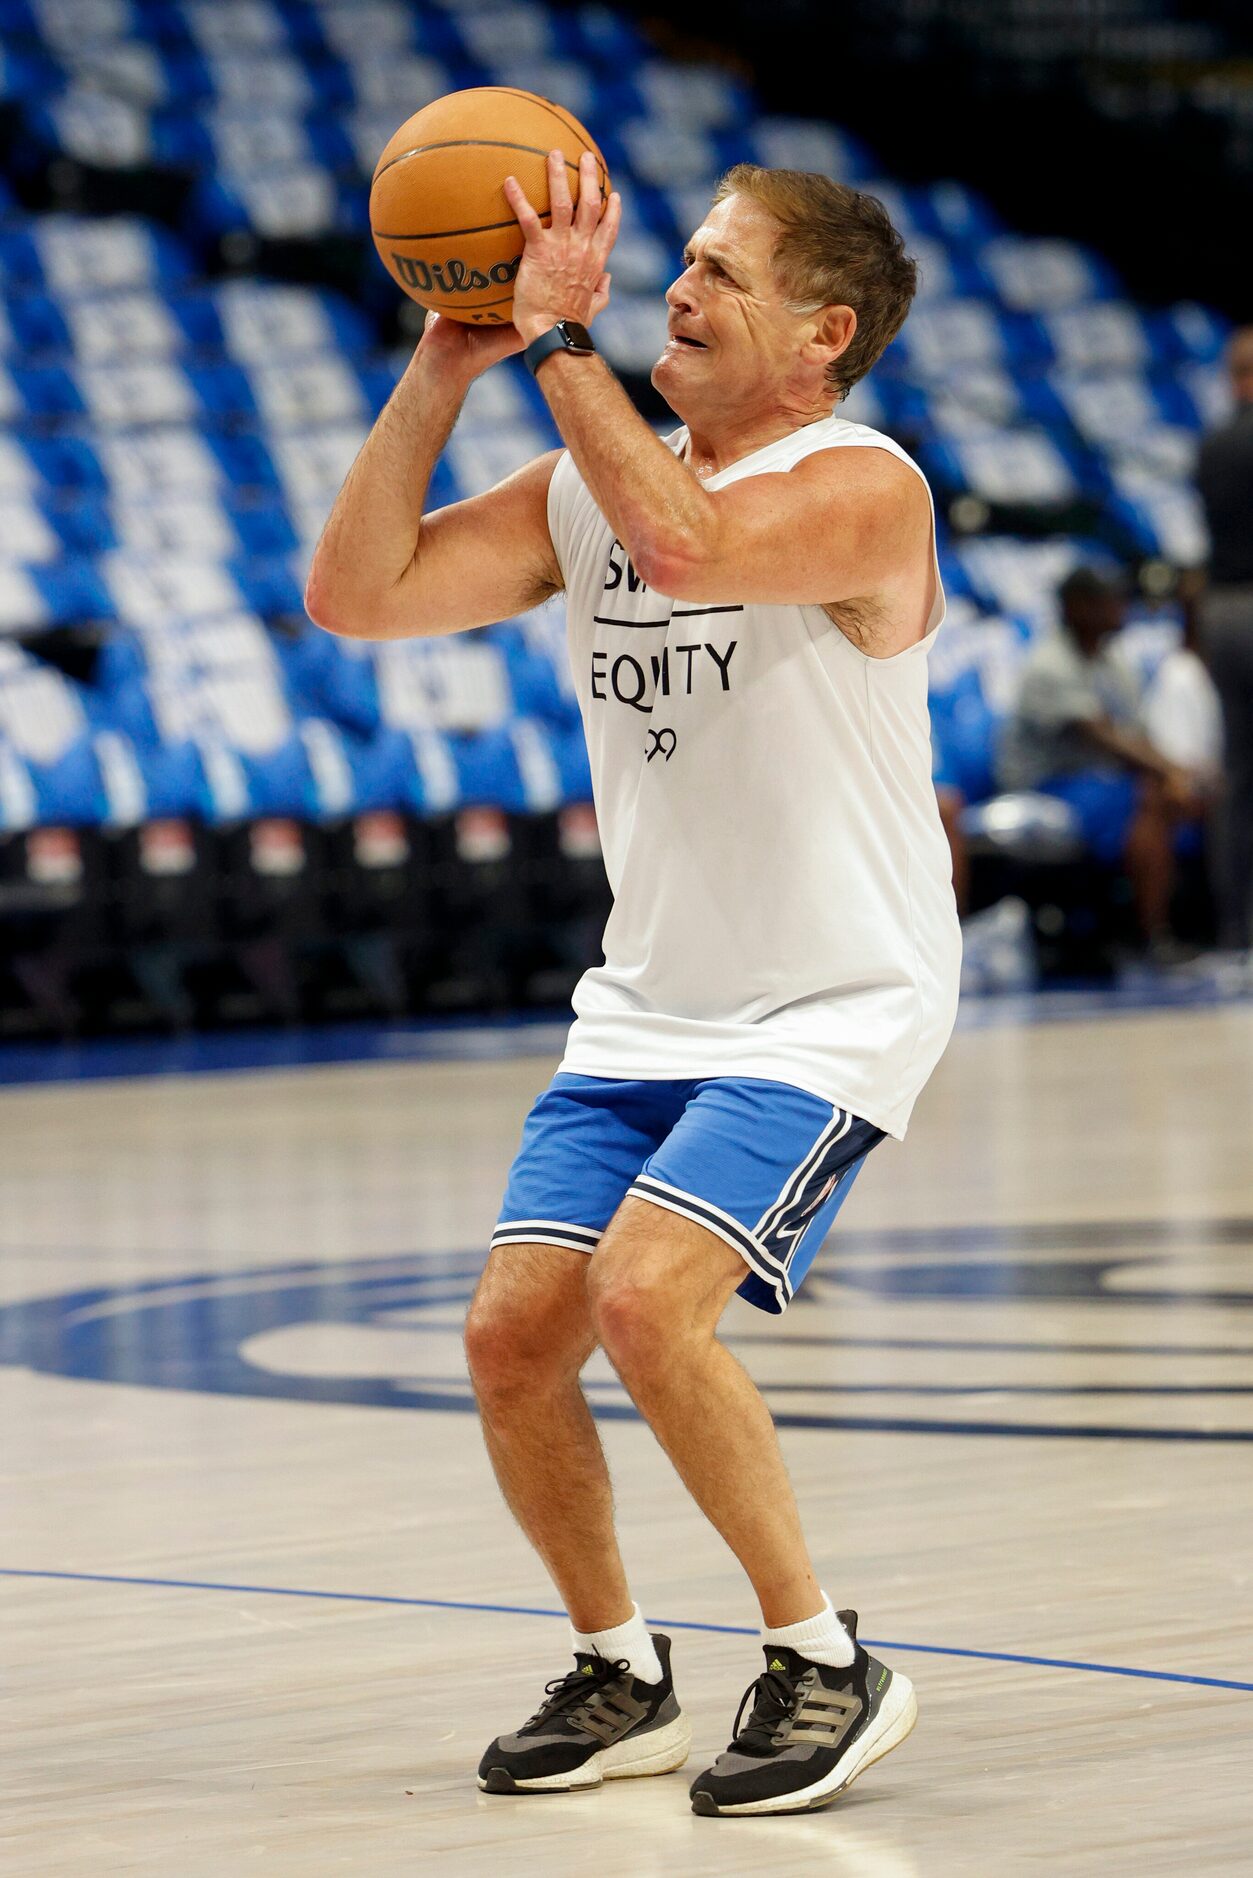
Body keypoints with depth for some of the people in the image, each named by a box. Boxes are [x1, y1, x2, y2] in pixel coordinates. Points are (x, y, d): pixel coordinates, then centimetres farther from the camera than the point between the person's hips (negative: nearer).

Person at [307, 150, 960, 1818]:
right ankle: (621, 1678, 19)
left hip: (835, 1010, -7)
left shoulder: (862, 490, -17)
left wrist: (557, 335, -30)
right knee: (513, 1336, -2)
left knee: (648, 1300, -24)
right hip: (646, 1007, 7)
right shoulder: (590, 487, 5)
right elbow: (358, 595, -2)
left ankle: (830, 1666, -8)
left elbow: (688, 547, -38)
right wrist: (444, 367, -9)